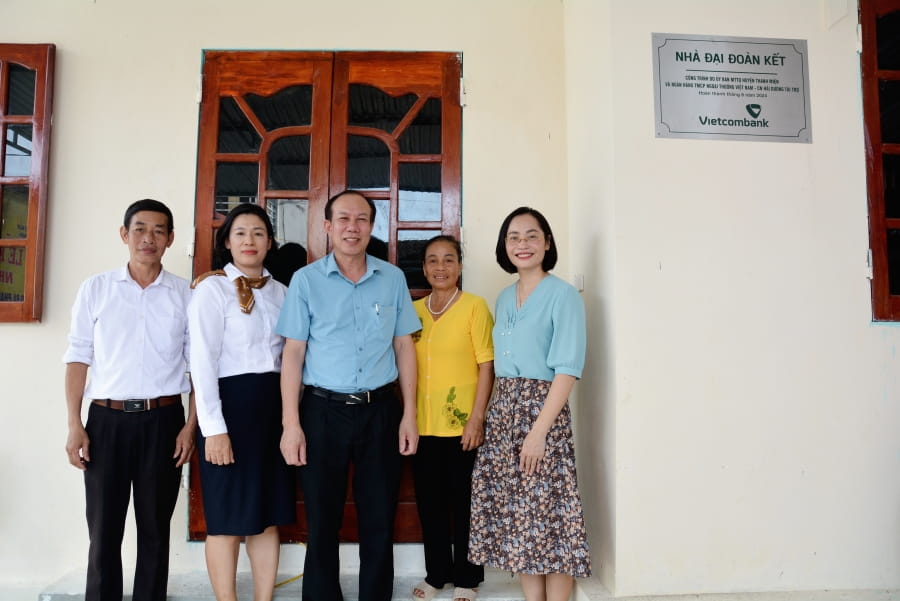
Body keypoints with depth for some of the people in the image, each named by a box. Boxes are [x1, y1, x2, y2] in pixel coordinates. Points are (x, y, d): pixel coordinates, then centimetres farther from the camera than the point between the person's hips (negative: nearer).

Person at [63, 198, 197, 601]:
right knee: (103, 529, 8)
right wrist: (74, 425, -2)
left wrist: (190, 425, -4)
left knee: (155, 528, 11)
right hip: (107, 419, 0)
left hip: (163, 420, 0)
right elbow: (78, 358, 4)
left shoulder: (185, 294, 2)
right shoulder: (95, 289, 4)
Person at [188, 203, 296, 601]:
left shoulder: (281, 292, 11)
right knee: (229, 519, 5)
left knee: (269, 516, 12)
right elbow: (202, 361, -11)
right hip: (232, 403, -5)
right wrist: (214, 427, -17)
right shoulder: (212, 288, -5)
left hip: (274, 404, 6)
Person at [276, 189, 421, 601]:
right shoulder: (306, 280, -1)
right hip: (323, 411, -1)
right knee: (322, 521, 11)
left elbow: (404, 346, 7)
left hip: (381, 410, 2)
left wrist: (409, 413, 2)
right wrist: (291, 423, -7)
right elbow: (293, 352, -2)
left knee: (379, 520, 12)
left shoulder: (393, 278, 4)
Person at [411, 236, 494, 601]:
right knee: (429, 503, 15)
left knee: (464, 503, 8)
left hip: (462, 425, -4)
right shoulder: (413, 310, 8)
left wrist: (477, 419, -13)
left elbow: (487, 365, -9)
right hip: (422, 425, 5)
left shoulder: (474, 306, -7)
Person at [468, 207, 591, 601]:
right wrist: (498, 411, 8)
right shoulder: (504, 298, 13)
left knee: (547, 513, -1)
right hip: (503, 410, 7)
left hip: (543, 410, -7)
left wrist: (539, 429, -19)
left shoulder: (563, 295, -8)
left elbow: (568, 369, -14)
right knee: (515, 512, 11)